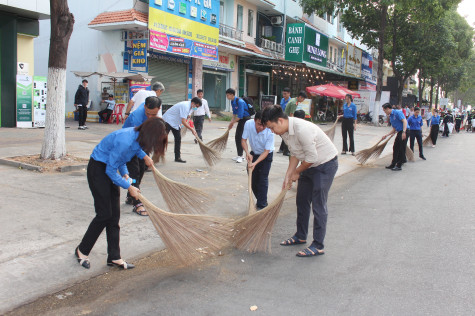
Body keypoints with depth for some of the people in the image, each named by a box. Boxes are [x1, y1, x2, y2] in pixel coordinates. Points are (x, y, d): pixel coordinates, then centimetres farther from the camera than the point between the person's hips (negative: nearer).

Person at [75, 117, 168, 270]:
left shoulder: (137, 136, -6)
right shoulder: (125, 141, -32)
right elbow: (110, 170, -24)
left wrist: (144, 156, 6)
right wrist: (129, 187, -17)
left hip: (110, 168, 9)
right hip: (98, 169, -8)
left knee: (114, 215, 6)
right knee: (104, 214, -6)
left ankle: (114, 257, 13)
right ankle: (81, 251, 16)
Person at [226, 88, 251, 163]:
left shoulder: (240, 102, -25)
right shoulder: (232, 102, 3)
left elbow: (240, 116, -25)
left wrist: (232, 123, -14)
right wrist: (232, 122, 7)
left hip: (246, 119, -9)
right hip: (241, 120, 9)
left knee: (240, 137, -11)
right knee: (237, 137, 9)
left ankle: (240, 156, -4)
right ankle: (239, 155, 19)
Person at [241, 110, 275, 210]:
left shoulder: (269, 132, -33)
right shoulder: (248, 124, -25)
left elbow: (266, 151, -26)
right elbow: (243, 140, -13)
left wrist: (255, 163, -35)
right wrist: (247, 152, -30)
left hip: (266, 155, -4)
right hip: (253, 153, 4)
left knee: (263, 180, -7)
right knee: (253, 179, 8)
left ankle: (262, 206, 2)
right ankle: (259, 200, 28)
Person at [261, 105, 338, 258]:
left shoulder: (302, 129, -31)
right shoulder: (284, 131, -2)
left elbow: (312, 157, -26)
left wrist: (296, 172, -12)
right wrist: (288, 176, 1)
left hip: (326, 164, -9)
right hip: (310, 165, 9)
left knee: (318, 205, -7)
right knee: (302, 201, 15)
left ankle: (318, 246, 2)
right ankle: (300, 236, 30)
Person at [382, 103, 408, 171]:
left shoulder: (397, 112, -10)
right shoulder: (391, 117, 16)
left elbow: (405, 121, -21)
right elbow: (394, 130, 21)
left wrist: (403, 132, -30)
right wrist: (386, 135, 15)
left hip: (404, 132, -9)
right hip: (399, 132, 9)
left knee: (401, 149, -4)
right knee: (395, 148, 13)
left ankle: (399, 166, 2)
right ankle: (393, 164, 22)